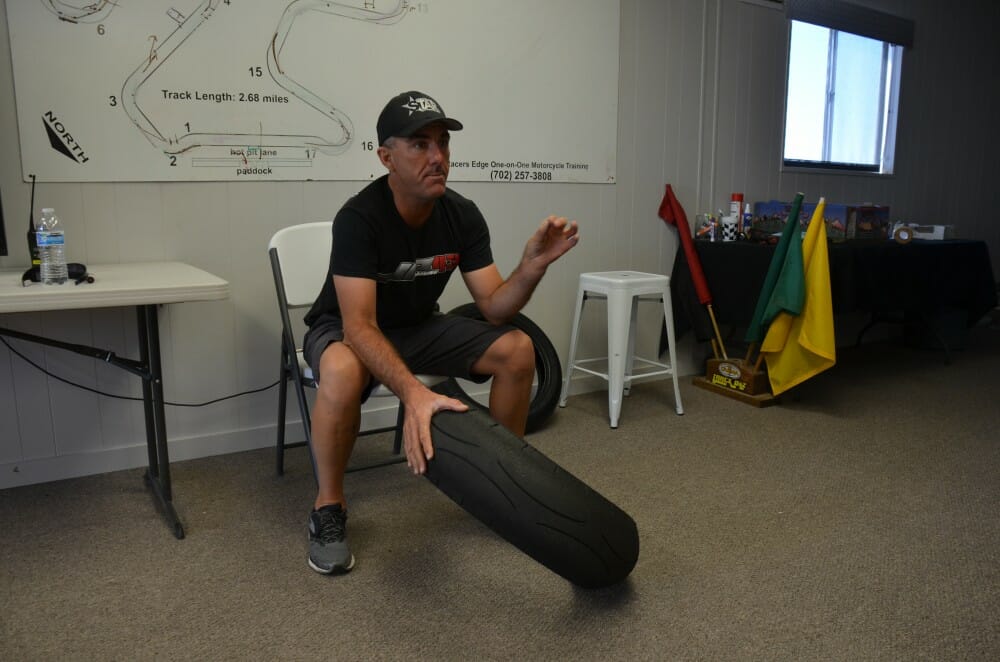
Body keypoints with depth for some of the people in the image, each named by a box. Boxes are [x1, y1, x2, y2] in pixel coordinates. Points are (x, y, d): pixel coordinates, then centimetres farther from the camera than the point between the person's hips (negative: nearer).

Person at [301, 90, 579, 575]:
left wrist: (533, 265, -35)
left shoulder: (463, 216, -14)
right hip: (344, 328, -4)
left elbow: (494, 309, -15)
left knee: (517, 349, -15)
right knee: (343, 370, -40)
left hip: (419, 326, 5)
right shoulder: (358, 218, -30)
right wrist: (414, 393, -56)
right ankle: (328, 507, -15)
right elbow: (359, 325, -39)